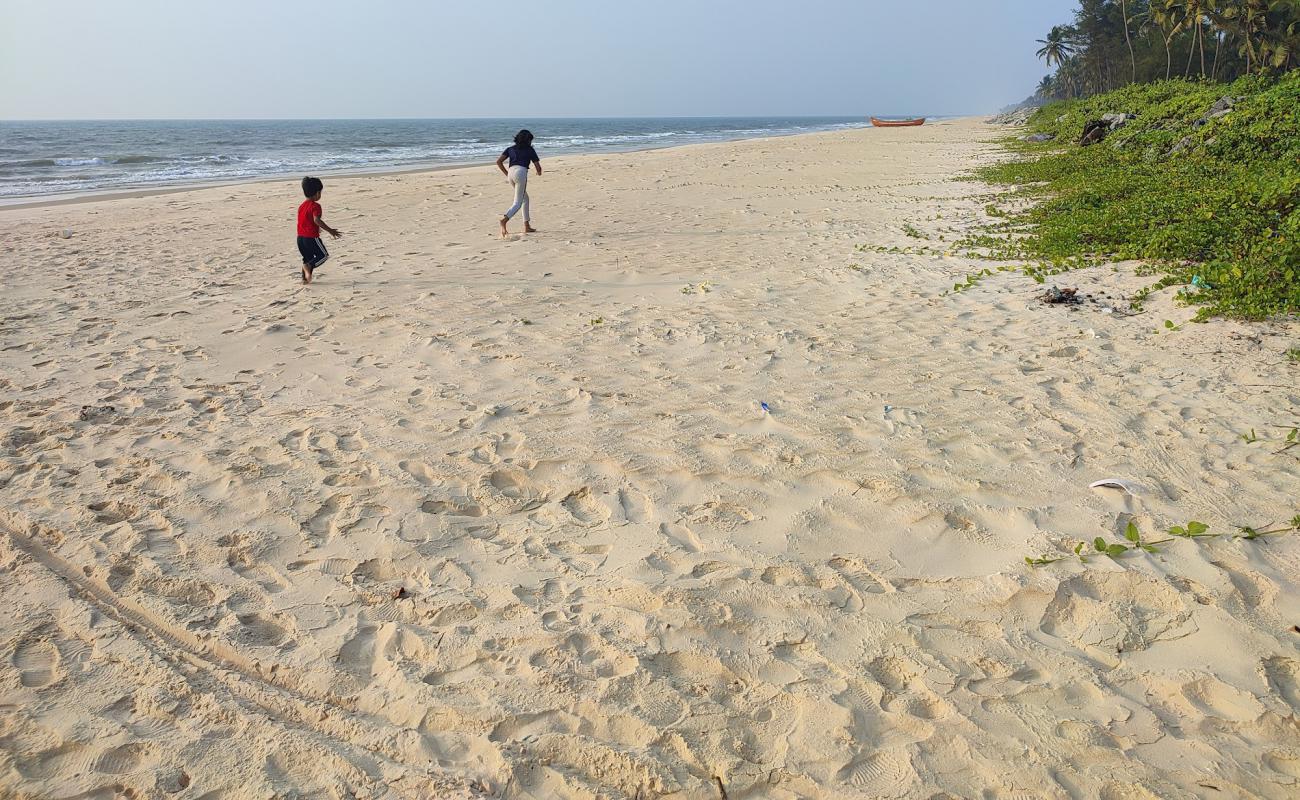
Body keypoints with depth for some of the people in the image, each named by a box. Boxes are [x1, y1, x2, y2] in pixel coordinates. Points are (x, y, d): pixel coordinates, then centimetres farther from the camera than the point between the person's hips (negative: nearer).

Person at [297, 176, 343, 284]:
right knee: (324, 255, 5)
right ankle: (308, 266, -17)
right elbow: (316, 220, -27)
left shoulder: (302, 206, 13)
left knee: (308, 258, 20)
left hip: (300, 237, 8)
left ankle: (305, 278, 16)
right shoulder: (315, 206, -13)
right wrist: (330, 230, -27)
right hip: (312, 237, -8)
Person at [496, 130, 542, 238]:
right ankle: (504, 220, -36)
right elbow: (538, 167, 13)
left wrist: (506, 174, 19)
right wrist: (539, 172, 36)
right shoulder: (530, 150, 13)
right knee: (518, 203, -8)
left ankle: (527, 226, 22)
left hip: (511, 172, 5)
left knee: (525, 198, 23)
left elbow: (499, 162, 11)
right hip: (521, 172, -5)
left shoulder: (510, 149, 22)